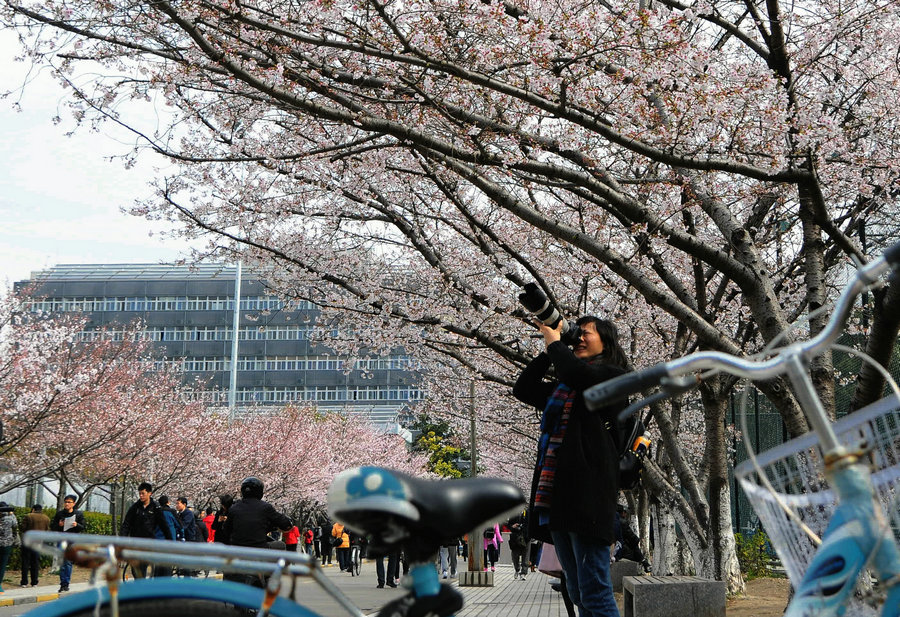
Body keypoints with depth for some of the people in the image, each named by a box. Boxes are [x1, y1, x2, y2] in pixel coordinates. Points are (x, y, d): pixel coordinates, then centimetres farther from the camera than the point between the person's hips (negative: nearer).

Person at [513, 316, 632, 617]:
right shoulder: (562, 386, 24)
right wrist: (548, 351, 19)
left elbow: (575, 372, -18)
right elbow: (523, 389, 26)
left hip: (587, 493, -8)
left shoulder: (613, 376, 1)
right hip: (555, 497, 8)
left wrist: (554, 342, -1)